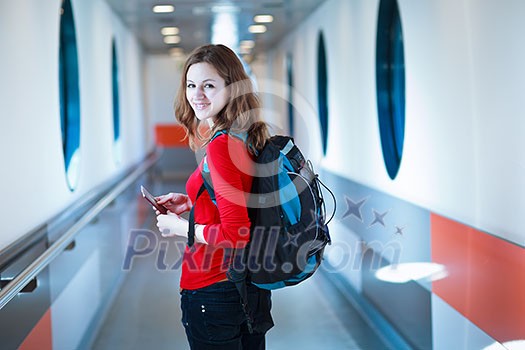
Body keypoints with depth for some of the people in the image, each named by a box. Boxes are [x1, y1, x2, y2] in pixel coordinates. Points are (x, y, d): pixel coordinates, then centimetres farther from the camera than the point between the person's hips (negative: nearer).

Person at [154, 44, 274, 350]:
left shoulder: (221, 146, -23)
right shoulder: (249, 139, 3)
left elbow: (234, 234, -26)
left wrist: (178, 227, -13)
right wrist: (191, 203, 10)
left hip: (214, 290, -9)